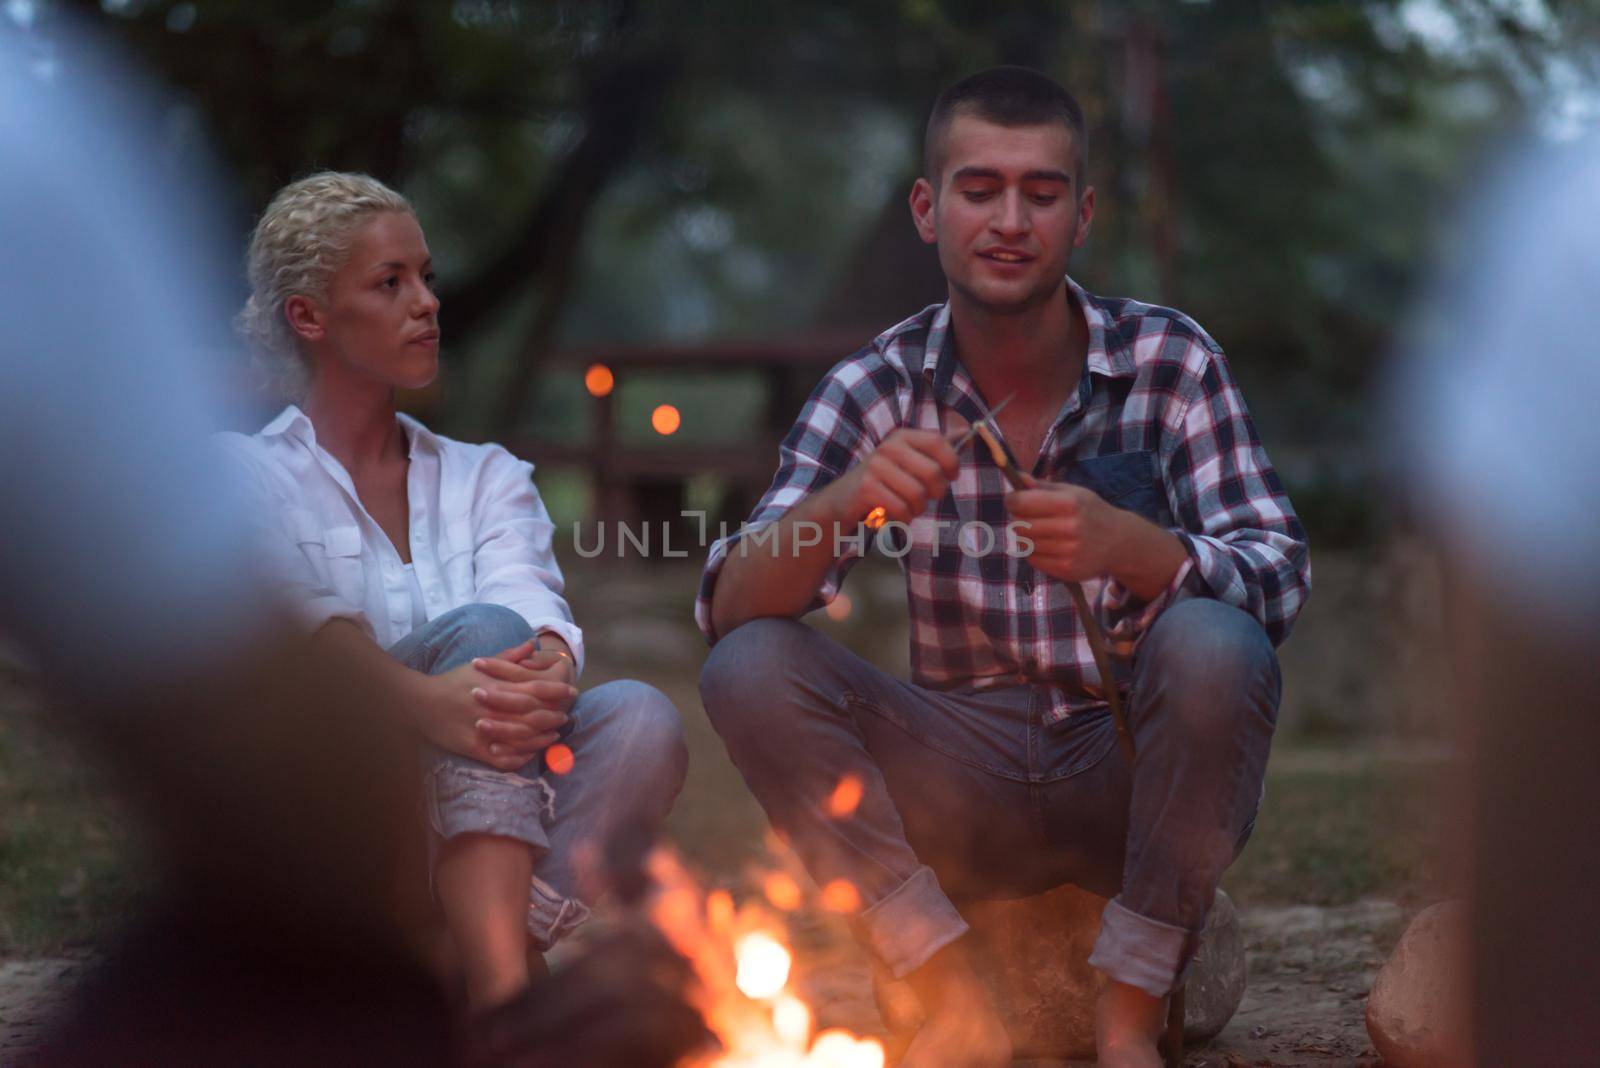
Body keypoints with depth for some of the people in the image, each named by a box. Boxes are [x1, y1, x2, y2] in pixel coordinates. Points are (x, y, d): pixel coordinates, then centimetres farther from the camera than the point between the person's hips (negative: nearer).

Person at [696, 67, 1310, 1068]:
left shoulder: (1169, 359, -4)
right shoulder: (878, 388, -1)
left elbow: (1281, 575, -13)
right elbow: (732, 609, -10)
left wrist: (1129, 547, -35)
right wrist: (839, 506, -33)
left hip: (1135, 773, -1)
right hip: (967, 790, 2)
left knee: (1213, 644, -31)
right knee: (748, 667, -19)